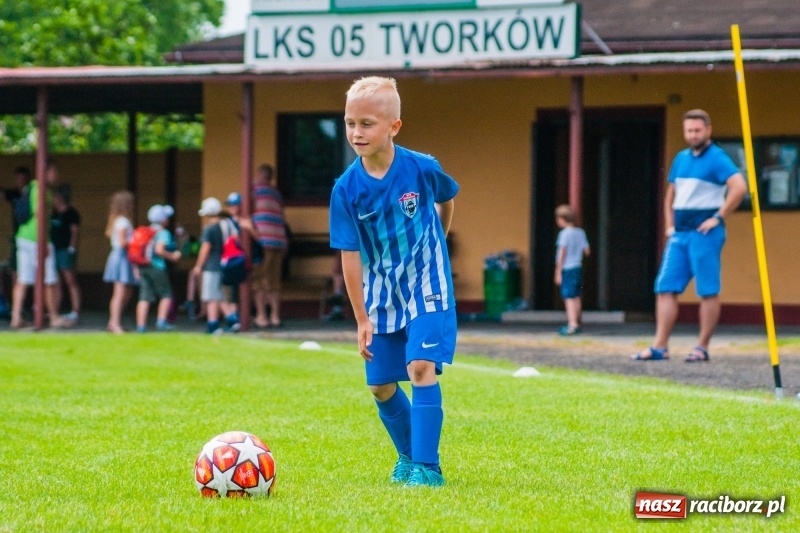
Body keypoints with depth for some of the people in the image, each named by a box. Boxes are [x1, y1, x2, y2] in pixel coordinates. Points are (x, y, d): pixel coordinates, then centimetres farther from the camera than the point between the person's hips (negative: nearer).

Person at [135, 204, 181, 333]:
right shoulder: (163, 233, -8)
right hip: (157, 268, -6)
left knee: (144, 298, 4)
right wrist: (172, 256, -7)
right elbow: (159, 250, -22)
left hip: (143, 268, 6)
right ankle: (161, 321, -5)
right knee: (166, 295, 6)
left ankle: (141, 325, -1)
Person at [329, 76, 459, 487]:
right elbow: (350, 254, -10)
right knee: (380, 385, 7)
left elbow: (446, 200, 9)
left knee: (421, 367, -17)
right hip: (380, 292, 3)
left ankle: (426, 466, -13)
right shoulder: (347, 189, -13)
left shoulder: (423, 169, -15)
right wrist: (361, 318, -9)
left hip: (426, 285, -3)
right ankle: (408, 456, 29)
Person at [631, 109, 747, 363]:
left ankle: (702, 348, 1)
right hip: (679, 234, 8)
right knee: (665, 288, 0)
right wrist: (669, 225, 16)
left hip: (704, 234, -8)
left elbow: (739, 187, -20)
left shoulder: (717, 158, -6)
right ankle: (660, 347, -1)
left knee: (708, 292, -2)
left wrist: (718, 217, -17)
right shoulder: (681, 159, 16)